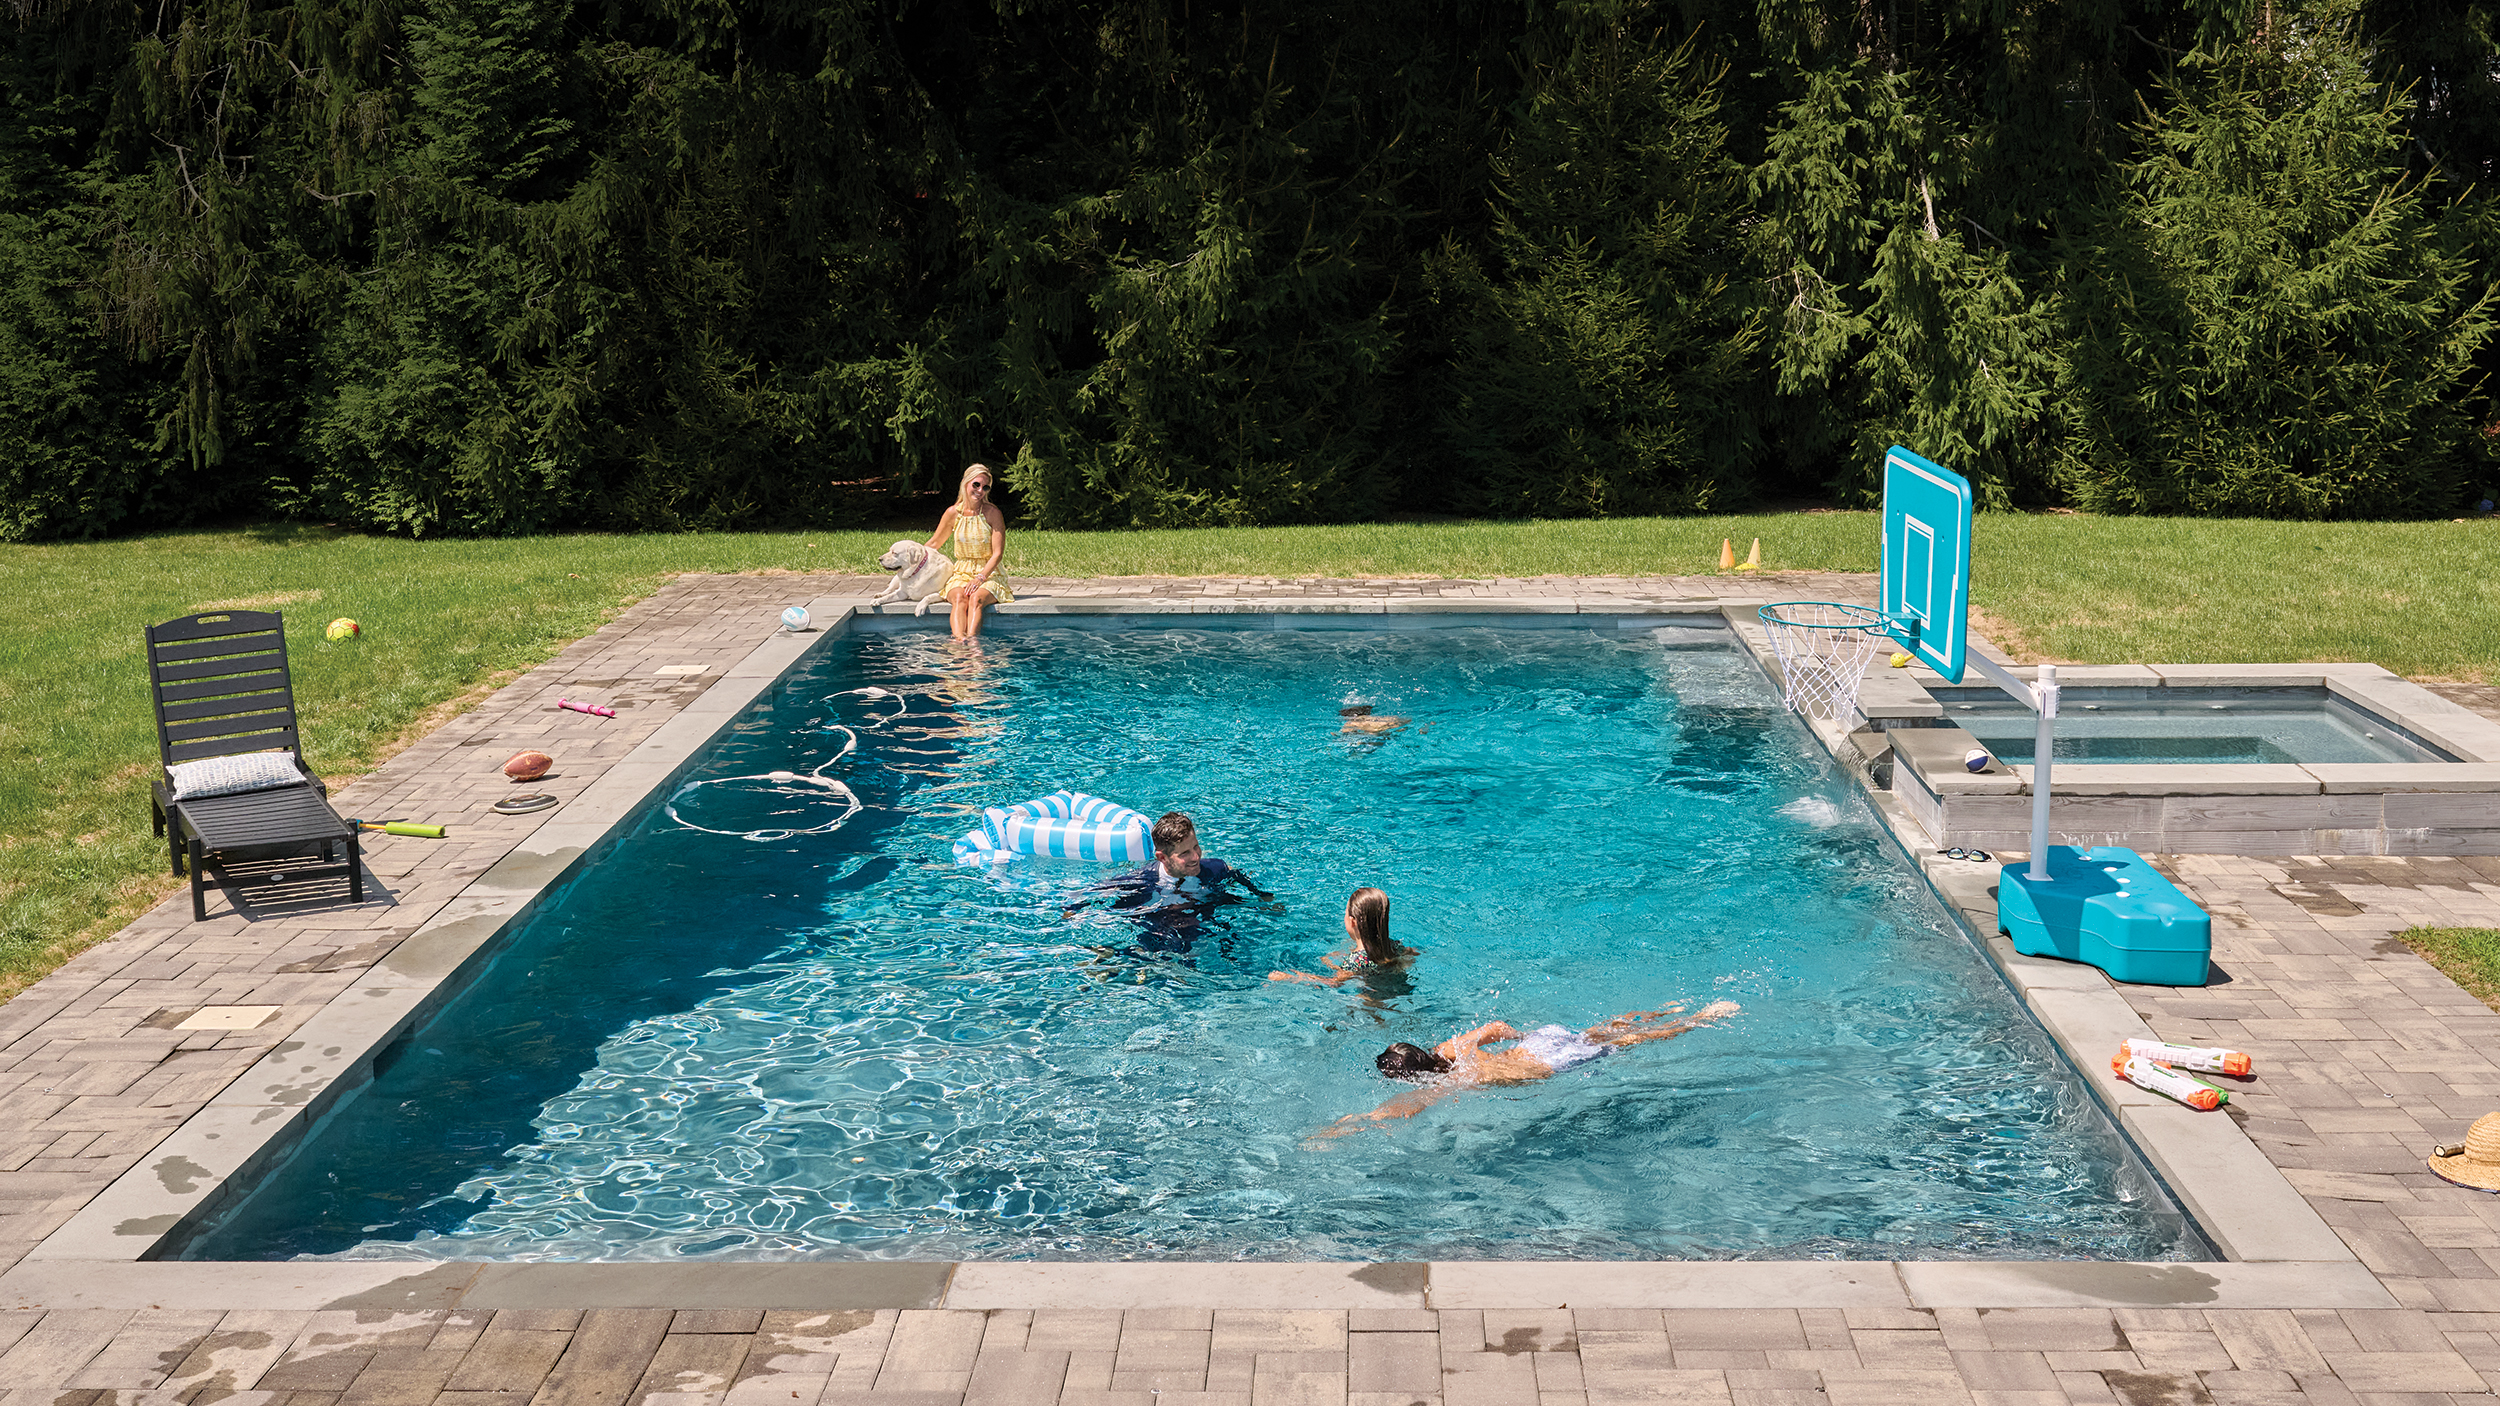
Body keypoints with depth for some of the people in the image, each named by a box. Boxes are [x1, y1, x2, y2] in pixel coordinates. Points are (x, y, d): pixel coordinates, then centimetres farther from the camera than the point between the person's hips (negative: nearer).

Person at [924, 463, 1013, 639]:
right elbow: (934, 544, 16)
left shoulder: (992, 513, -4)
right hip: (960, 573, 2)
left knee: (976, 598, -35)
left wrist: (980, 578, -19)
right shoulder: (953, 513, 4)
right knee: (959, 598, -32)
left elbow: (998, 553, -7)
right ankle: (959, 639, -53)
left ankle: (971, 641, -53)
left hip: (988, 574, -2)